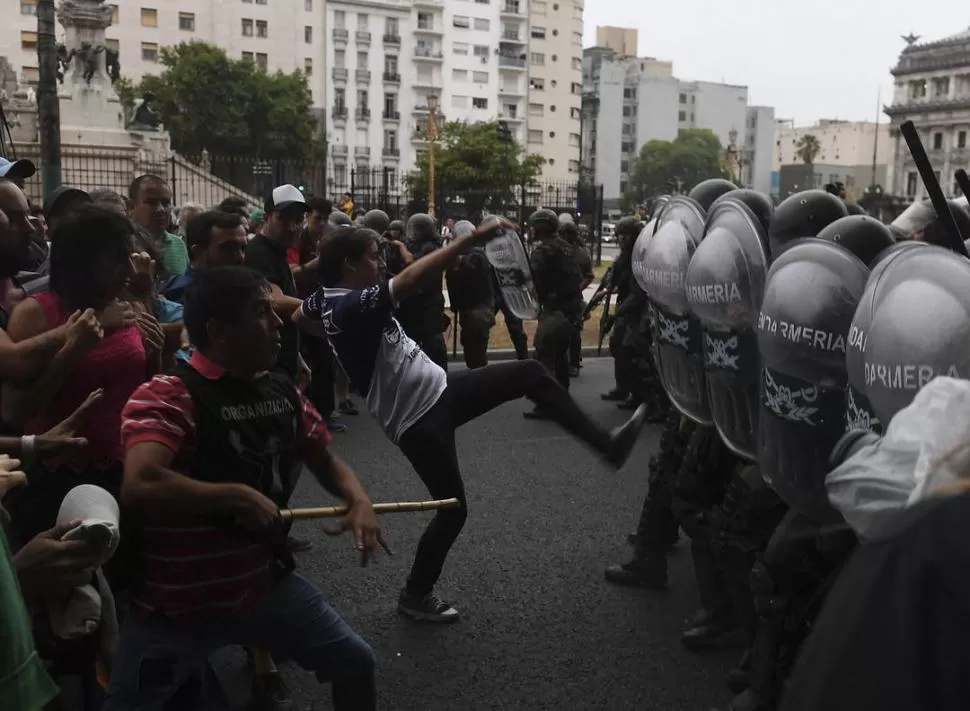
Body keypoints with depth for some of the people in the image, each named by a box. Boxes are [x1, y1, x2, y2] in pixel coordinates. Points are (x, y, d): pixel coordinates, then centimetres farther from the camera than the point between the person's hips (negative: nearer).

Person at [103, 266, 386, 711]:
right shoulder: (166, 397, -22)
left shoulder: (284, 392, 1)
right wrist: (239, 497, -27)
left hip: (266, 585, 6)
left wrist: (358, 500, -7)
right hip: (177, 607, -6)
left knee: (355, 663, 13)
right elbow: (140, 486, -37)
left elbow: (325, 460, 15)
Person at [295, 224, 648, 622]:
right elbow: (412, 280, -36)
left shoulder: (330, 299, 5)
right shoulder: (349, 308, -24)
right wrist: (473, 238, -36)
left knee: (530, 374, -1)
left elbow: (299, 317, 26)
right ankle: (415, 596, 22)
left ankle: (606, 444, 6)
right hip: (419, 420, -9)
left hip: (441, 389, 10)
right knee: (453, 509, 0)